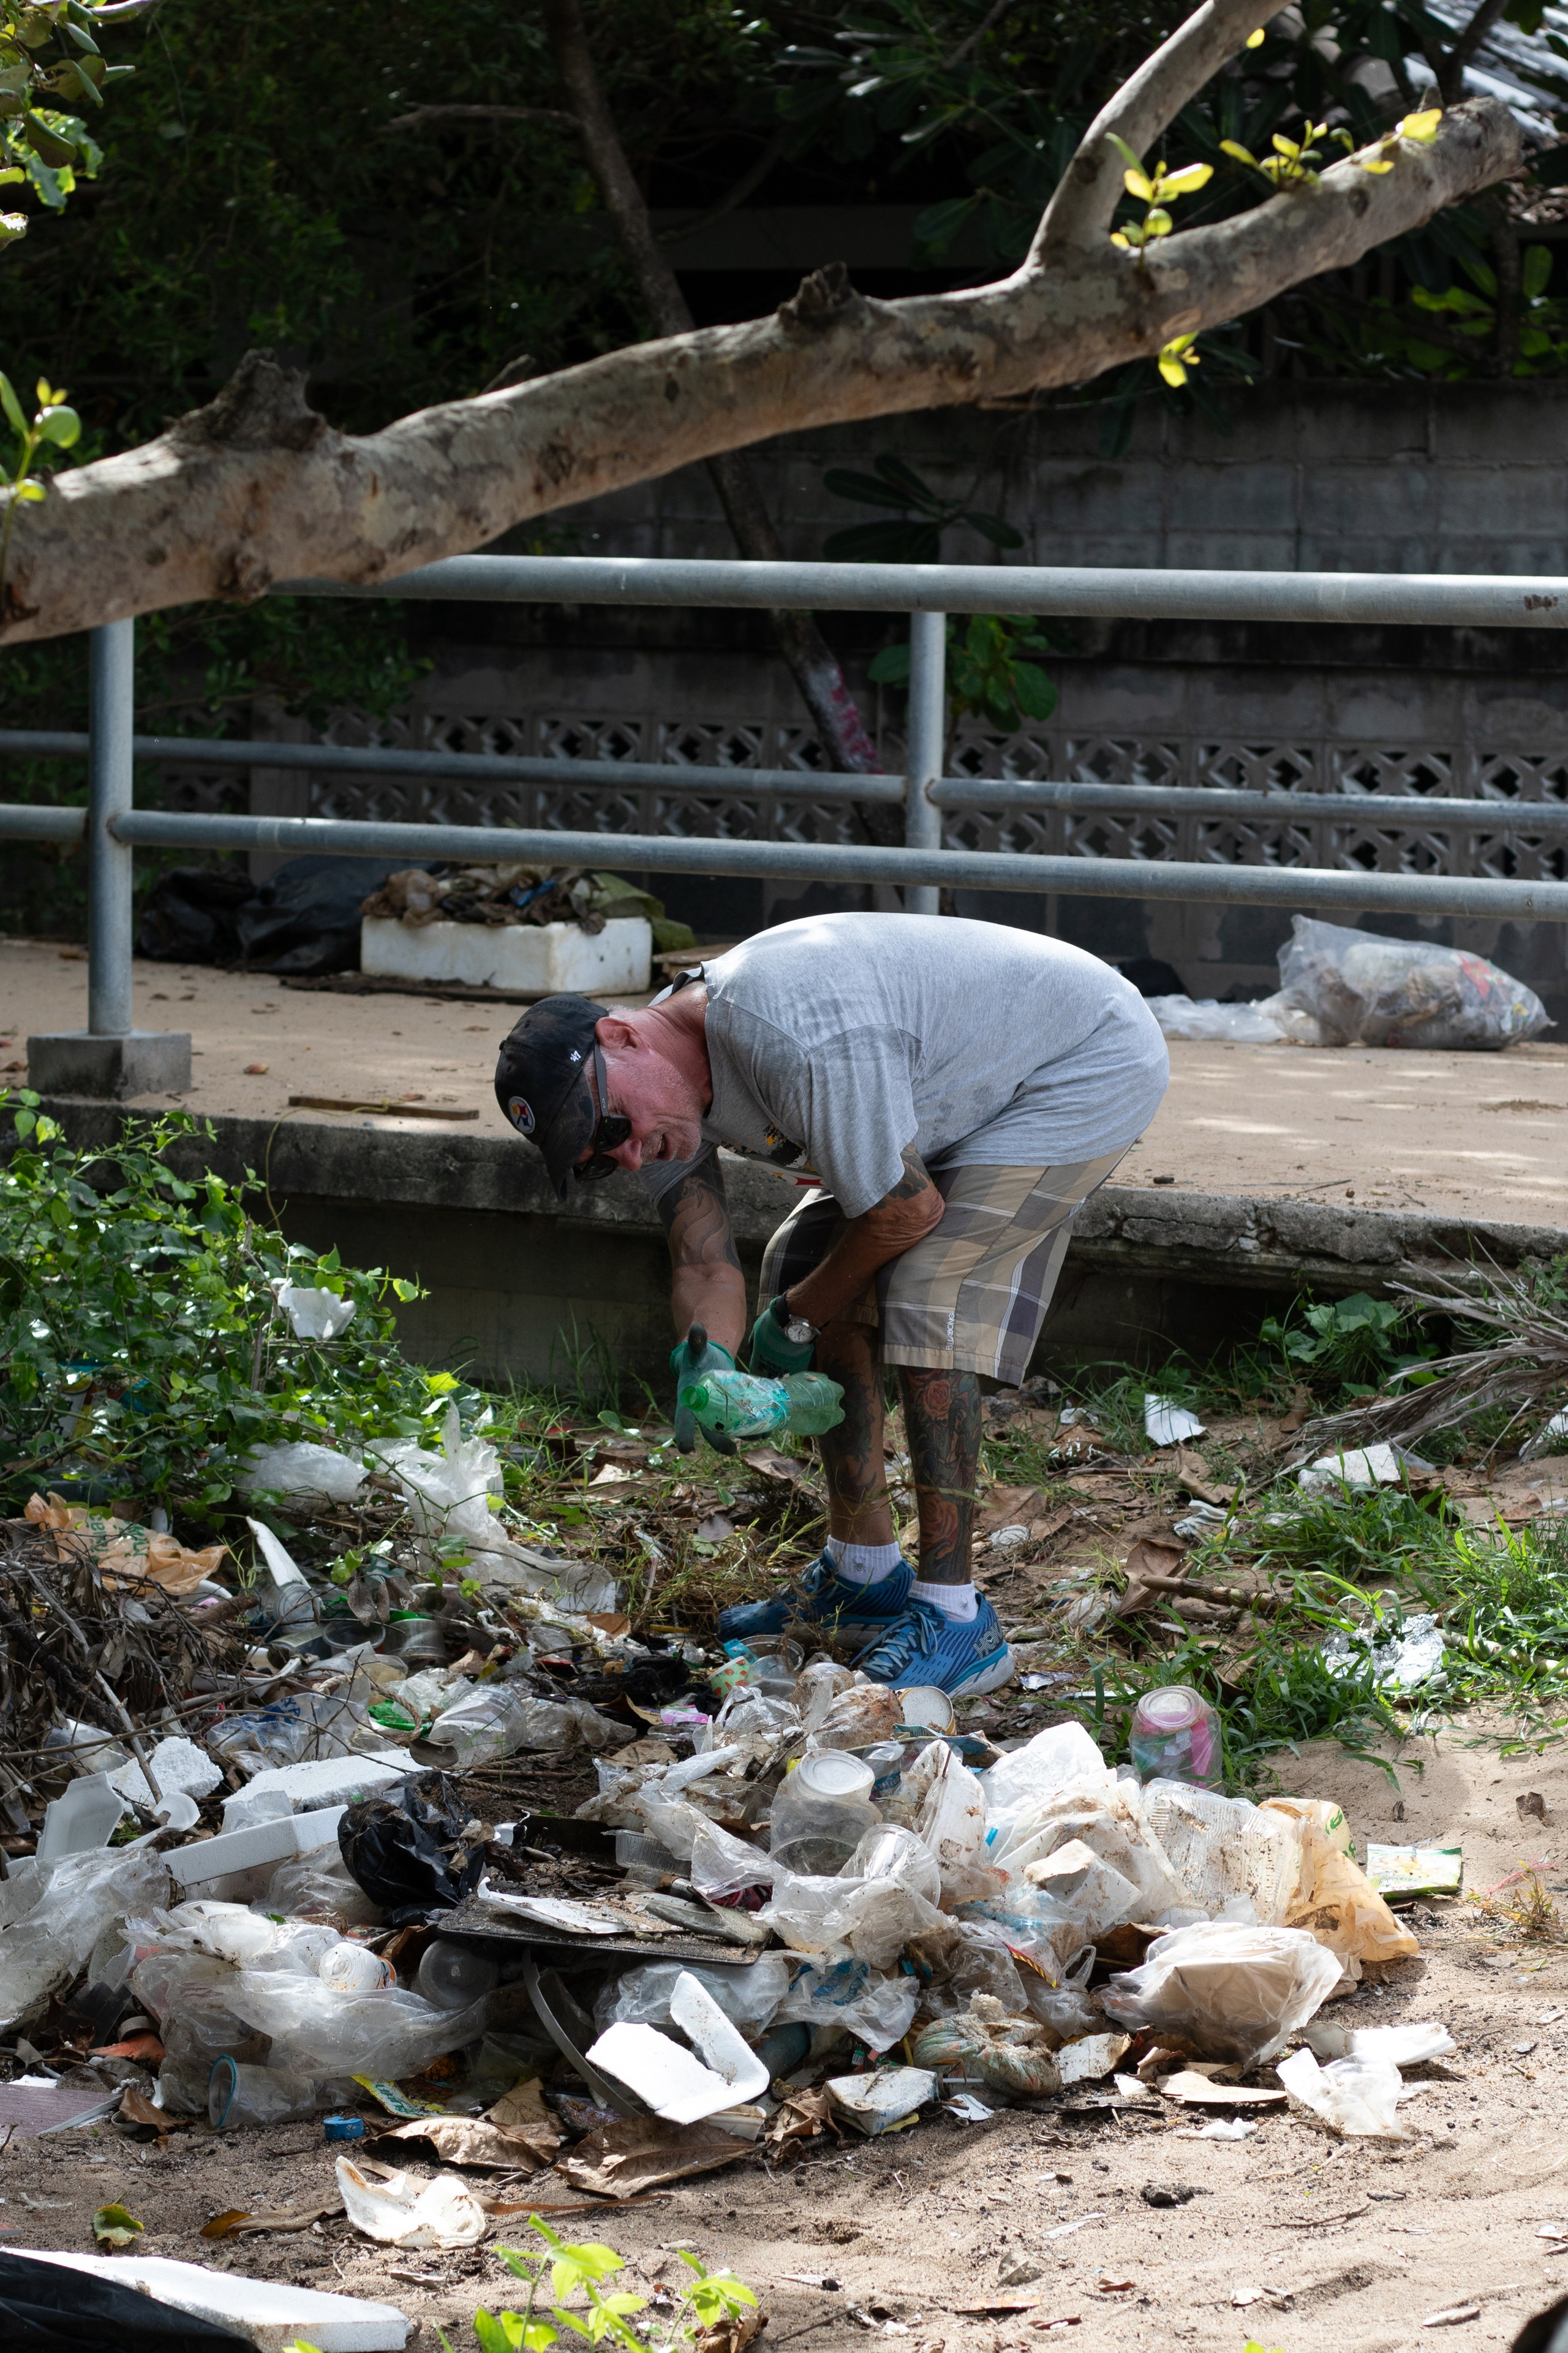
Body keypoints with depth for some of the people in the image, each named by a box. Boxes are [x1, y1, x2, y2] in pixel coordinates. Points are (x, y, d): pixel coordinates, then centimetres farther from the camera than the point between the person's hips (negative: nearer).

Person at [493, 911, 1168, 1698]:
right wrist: (709, 1365, -29)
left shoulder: (797, 1041, -37)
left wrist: (797, 1318, -8)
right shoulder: (665, 1083, -9)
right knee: (802, 1266, 9)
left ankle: (954, 1619, -14)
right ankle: (865, 1570, 19)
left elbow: (910, 1210, -25)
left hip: (1090, 1065, -9)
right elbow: (706, 1266, -7)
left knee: (923, 1303, -20)